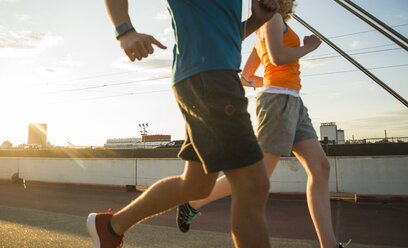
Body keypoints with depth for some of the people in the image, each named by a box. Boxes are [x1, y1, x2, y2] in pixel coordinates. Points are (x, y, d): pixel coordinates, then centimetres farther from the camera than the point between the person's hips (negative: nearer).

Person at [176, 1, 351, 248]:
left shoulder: (262, 40, 26)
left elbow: (245, 78, 24)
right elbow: (277, 57, -17)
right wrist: (309, 46, 1)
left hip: (292, 106, 9)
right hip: (279, 102, -9)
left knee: (320, 168, -3)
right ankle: (194, 203, 7)